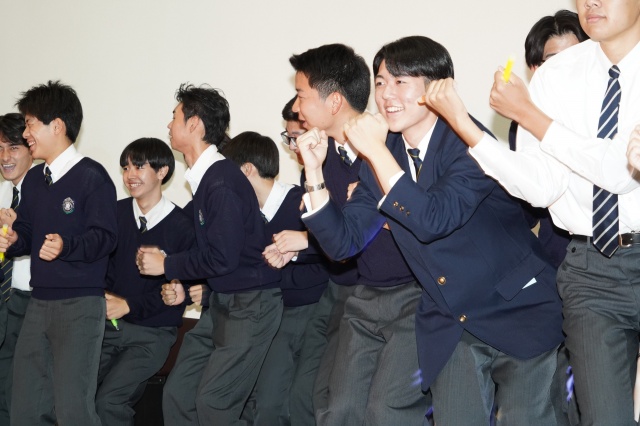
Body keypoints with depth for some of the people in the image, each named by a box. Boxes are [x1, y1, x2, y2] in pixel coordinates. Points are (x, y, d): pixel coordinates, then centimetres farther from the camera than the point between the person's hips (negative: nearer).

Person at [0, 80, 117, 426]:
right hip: (38, 303, 8)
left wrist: (66, 245, -31)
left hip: (80, 306, -8)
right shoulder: (33, 180, 15)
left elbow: (105, 237, -14)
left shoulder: (91, 176, -9)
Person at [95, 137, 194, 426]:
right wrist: (105, 297, -12)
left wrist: (130, 305, -12)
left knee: (108, 400, -18)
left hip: (152, 333, -4)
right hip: (110, 324, 4)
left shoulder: (181, 226, -10)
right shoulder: (116, 212, 1)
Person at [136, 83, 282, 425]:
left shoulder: (222, 182, -19)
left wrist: (167, 265, -11)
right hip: (220, 300, 9)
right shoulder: (205, 178, 9)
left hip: (249, 304, -9)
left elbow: (222, 257, -21)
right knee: (177, 395, 6)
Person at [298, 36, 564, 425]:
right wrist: (314, 170, -10)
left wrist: (377, 152, -25)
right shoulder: (381, 159, 4)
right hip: (451, 328, 5)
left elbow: (434, 221, -27)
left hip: (518, 313, -5)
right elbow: (344, 242, 1)